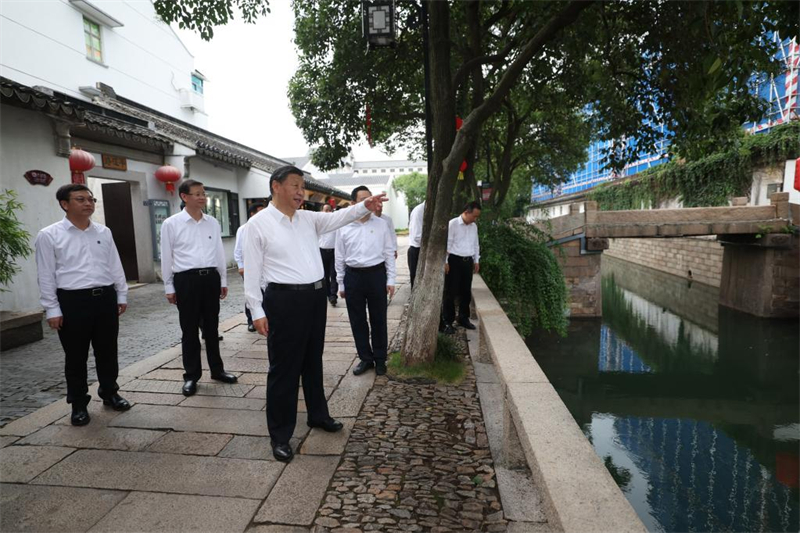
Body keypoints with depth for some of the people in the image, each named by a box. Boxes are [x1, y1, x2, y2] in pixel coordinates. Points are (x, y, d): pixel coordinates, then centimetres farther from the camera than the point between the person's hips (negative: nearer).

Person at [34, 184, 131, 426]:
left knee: (107, 351, 14)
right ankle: (79, 404, 23)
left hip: (105, 298, 4)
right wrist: (52, 309, -6)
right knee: (76, 357, 8)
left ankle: (109, 393, 31)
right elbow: (46, 275, -4)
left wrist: (122, 295, 11)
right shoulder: (49, 235, -3)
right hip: (73, 301, -3)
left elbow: (115, 266, 12)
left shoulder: (103, 232, 8)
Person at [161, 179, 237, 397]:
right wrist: (169, 287, 0)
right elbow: (167, 258, 1)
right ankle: (191, 375, 20)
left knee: (211, 326, 13)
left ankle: (217, 369, 27)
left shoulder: (213, 222, 7)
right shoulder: (171, 224, -2)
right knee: (189, 329, 7)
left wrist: (223, 280, 12)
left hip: (211, 277, 3)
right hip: (186, 279, -3)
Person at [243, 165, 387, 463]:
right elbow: (252, 270, -8)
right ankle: (280, 434, 18)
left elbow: (338, 218, -1)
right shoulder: (258, 224, -6)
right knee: (284, 367, 3)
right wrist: (257, 311, -11)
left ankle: (318, 415, 38)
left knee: (313, 360, 19)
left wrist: (365, 206, -18)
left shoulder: (309, 219, 10)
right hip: (284, 300, -6)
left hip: (315, 296, 6)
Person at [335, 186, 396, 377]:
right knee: (357, 320, 10)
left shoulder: (381, 224, 0)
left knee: (378, 319, 8)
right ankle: (365, 358, 26)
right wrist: (341, 284, 7)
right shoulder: (344, 227, 1)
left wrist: (390, 280, 0)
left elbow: (389, 253, 3)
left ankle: (380, 359, 24)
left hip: (376, 274, -1)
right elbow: (340, 257, 6)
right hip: (353, 276, 1)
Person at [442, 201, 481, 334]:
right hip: (454, 260, -6)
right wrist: (445, 262, -14)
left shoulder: (474, 226, 10)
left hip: (468, 261, 6)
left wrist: (476, 261, 16)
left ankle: (464, 318, 28)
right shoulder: (453, 224, -10)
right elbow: (446, 243, -12)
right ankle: (448, 322, 11)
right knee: (451, 292, 2)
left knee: (466, 292, 14)